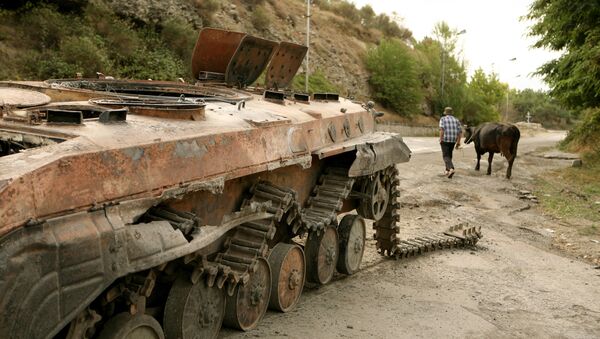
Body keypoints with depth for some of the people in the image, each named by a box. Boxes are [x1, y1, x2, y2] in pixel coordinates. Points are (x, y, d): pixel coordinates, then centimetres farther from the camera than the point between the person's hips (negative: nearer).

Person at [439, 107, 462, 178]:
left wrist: (440, 139, -14)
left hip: (445, 139, -4)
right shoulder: (456, 120, 12)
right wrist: (458, 142, 7)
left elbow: (441, 129, -16)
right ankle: (447, 170, 25)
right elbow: (460, 131, 5)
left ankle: (451, 169, -26)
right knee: (449, 154, 23)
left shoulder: (443, 119, 0)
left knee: (446, 156, -3)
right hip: (453, 140, 4)